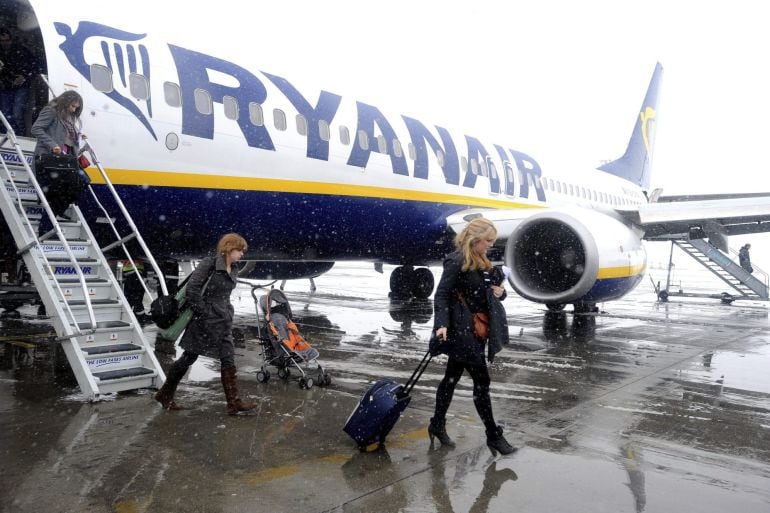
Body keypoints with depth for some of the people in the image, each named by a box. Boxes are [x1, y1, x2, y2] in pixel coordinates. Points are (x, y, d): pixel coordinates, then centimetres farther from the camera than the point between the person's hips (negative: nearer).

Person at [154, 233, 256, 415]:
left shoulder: (233, 271, 10)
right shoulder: (210, 263, -14)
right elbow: (192, 287, -20)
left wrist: (228, 314, 10)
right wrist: (202, 313, -17)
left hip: (223, 322, 7)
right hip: (205, 322, -7)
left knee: (228, 359, 1)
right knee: (189, 358, 6)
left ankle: (234, 402, 3)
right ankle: (165, 394, 25)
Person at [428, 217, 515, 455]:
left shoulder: (482, 261, 12)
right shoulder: (456, 261, -14)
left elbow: (489, 290, 21)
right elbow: (441, 295, -17)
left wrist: (499, 291, -2)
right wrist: (442, 325, -28)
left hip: (475, 331, 9)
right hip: (461, 331, -9)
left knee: (452, 377, 16)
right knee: (482, 381, -2)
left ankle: (437, 425, 29)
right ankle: (493, 435, 10)